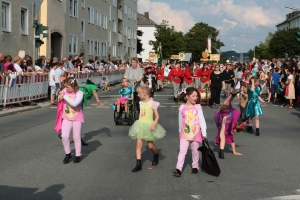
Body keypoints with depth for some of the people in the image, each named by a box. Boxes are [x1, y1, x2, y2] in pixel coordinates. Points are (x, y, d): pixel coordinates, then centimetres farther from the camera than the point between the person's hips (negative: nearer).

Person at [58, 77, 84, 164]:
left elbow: (74, 103, -31)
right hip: (67, 118, 4)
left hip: (77, 118, -3)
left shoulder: (79, 93, -14)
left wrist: (65, 96, -25)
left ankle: (78, 155, 23)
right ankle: (68, 154, 12)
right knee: (64, 136, -8)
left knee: (76, 137, 6)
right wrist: (60, 98, -5)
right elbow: (60, 99, 19)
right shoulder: (65, 91, 0)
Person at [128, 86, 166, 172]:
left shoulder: (152, 103, -12)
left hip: (149, 125, -5)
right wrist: (138, 124, 15)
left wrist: (154, 124, -24)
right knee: (138, 144, -6)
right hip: (140, 125, 5)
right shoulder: (141, 103, 6)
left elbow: (157, 116, -12)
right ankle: (138, 164, -6)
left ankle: (156, 155, 38)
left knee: (150, 145, 5)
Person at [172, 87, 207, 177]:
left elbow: (202, 120, -5)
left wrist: (204, 133, -9)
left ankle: (195, 166, 29)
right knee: (182, 151, -7)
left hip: (196, 133, 0)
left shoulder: (198, 107, -4)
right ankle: (178, 169, -13)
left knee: (195, 151, 12)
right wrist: (180, 132, 19)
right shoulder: (182, 108, -2)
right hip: (185, 133, 0)